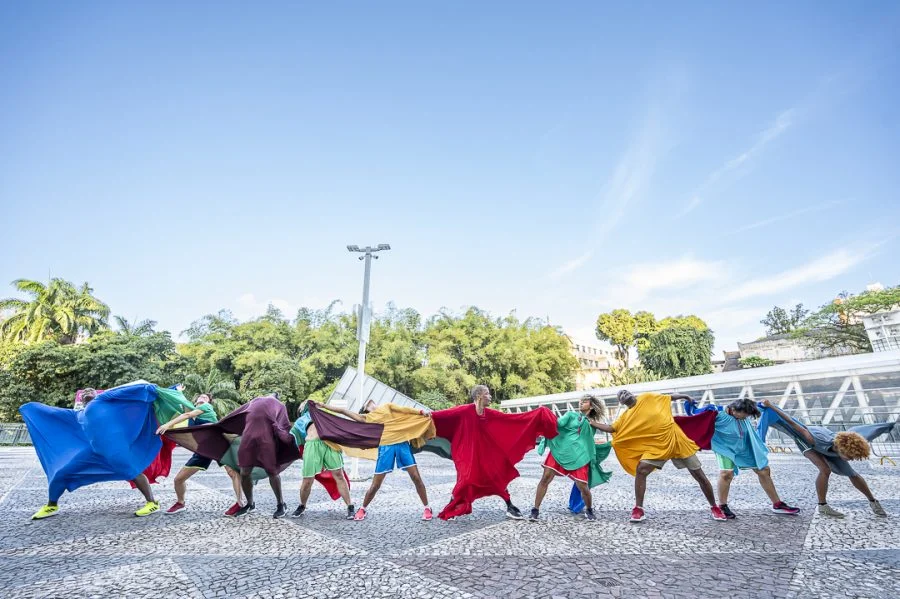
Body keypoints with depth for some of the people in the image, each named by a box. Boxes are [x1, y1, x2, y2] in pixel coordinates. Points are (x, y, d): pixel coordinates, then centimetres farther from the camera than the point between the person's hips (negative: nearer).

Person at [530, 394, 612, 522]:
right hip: (559, 451, -1)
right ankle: (536, 510, 0)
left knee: (583, 487, -2)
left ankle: (589, 509, 31)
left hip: (578, 457, 1)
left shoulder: (592, 425, 17)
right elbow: (557, 423, -6)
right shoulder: (571, 415, 12)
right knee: (545, 478, -12)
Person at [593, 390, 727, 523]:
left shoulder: (647, 398, 0)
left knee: (699, 476, 8)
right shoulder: (626, 416, 1)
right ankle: (638, 509, -7)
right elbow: (611, 428, -3)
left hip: (676, 439, 0)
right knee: (640, 470, -18)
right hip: (657, 445, 1)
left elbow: (670, 397, 13)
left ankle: (714, 507, 29)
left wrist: (685, 396, 11)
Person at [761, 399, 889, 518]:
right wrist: (770, 405, -37)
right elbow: (794, 424, -41)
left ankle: (872, 501, 31)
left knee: (851, 473, 6)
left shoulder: (851, 445, -36)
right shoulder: (816, 441, -48)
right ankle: (822, 506, -10)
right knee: (825, 470, -25)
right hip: (805, 439, -5)